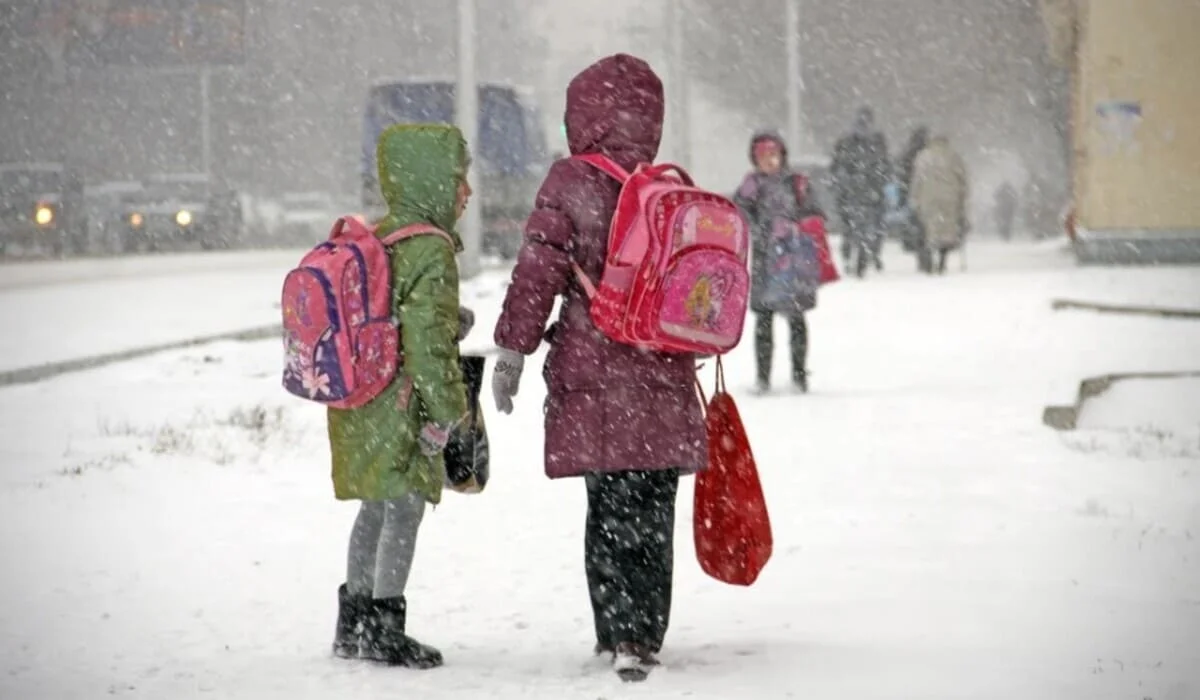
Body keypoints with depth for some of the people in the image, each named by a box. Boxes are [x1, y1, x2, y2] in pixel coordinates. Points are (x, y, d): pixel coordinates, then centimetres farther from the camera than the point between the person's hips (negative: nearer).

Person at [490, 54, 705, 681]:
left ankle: (619, 634, 1)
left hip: (593, 380, -3)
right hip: (665, 381, 3)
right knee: (653, 514, 9)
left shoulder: (571, 183, -5)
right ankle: (643, 636, 11)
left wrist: (513, 348, -3)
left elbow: (537, 272, -8)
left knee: (609, 509, 3)